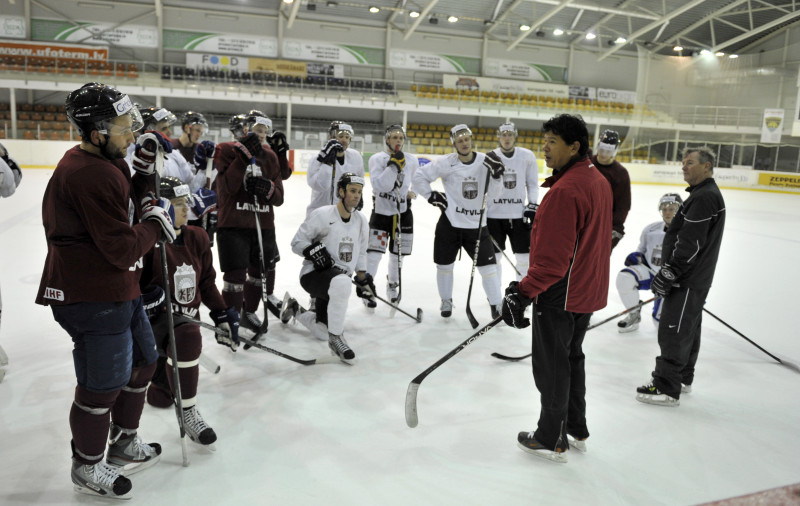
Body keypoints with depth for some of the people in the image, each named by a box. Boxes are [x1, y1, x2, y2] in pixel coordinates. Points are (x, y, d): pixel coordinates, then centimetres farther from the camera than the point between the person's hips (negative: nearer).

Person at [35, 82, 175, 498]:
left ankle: (124, 445, 39)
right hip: (93, 299, -11)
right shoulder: (91, 176, -24)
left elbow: (126, 207, 14)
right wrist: (156, 222, -8)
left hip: (117, 289, 11)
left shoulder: (101, 163, 10)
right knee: (104, 385, 4)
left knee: (142, 361, 21)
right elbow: (123, 249, -24)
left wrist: (143, 173, 2)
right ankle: (87, 468, 27)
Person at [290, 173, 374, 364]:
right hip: (313, 274, -7)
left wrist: (363, 279, 19)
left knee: (321, 331, 8)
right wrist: (313, 250, -25)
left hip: (340, 276, 7)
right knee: (342, 283, -41)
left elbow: (360, 253, 21)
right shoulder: (322, 215, -12)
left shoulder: (361, 221, 8)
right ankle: (336, 339, -25)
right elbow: (297, 242, -8)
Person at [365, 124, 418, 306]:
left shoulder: (412, 160, 1)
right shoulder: (377, 159, -9)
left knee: (398, 253, 12)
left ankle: (393, 285, 33)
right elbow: (379, 186, -23)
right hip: (381, 211, -3)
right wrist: (393, 166, -29)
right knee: (374, 252, -9)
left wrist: (411, 192, 3)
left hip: (403, 212, 3)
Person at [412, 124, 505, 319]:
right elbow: (419, 176, 0)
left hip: (477, 225, 1)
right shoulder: (447, 163, -8)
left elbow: (493, 194, -6)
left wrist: (496, 174, -21)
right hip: (450, 223, 0)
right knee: (445, 265, 11)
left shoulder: (485, 161, -4)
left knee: (488, 266, 0)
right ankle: (446, 301, 34)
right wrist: (432, 196, -6)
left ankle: (497, 305, 15)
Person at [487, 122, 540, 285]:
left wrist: (532, 206, -1)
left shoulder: (527, 156, -1)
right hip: (494, 215, 0)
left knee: (524, 257, 5)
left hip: (519, 214, 1)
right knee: (494, 256, 9)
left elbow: (532, 184, 7)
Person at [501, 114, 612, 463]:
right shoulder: (599, 181, 7)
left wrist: (523, 293, -24)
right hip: (587, 289, 10)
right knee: (571, 357, 22)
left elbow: (552, 257, -28)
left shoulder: (565, 190, -25)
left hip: (560, 294, -10)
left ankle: (551, 440, 21)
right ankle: (576, 430, 37)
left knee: (551, 365, 5)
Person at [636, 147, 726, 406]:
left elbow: (690, 243, -24)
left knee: (674, 331, -6)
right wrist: (669, 272, 21)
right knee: (687, 329, 19)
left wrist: (668, 273, -22)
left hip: (689, 280, -11)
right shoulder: (702, 193, 17)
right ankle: (682, 378, 33)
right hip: (692, 278, 11)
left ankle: (667, 389, 0)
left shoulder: (705, 197, -18)